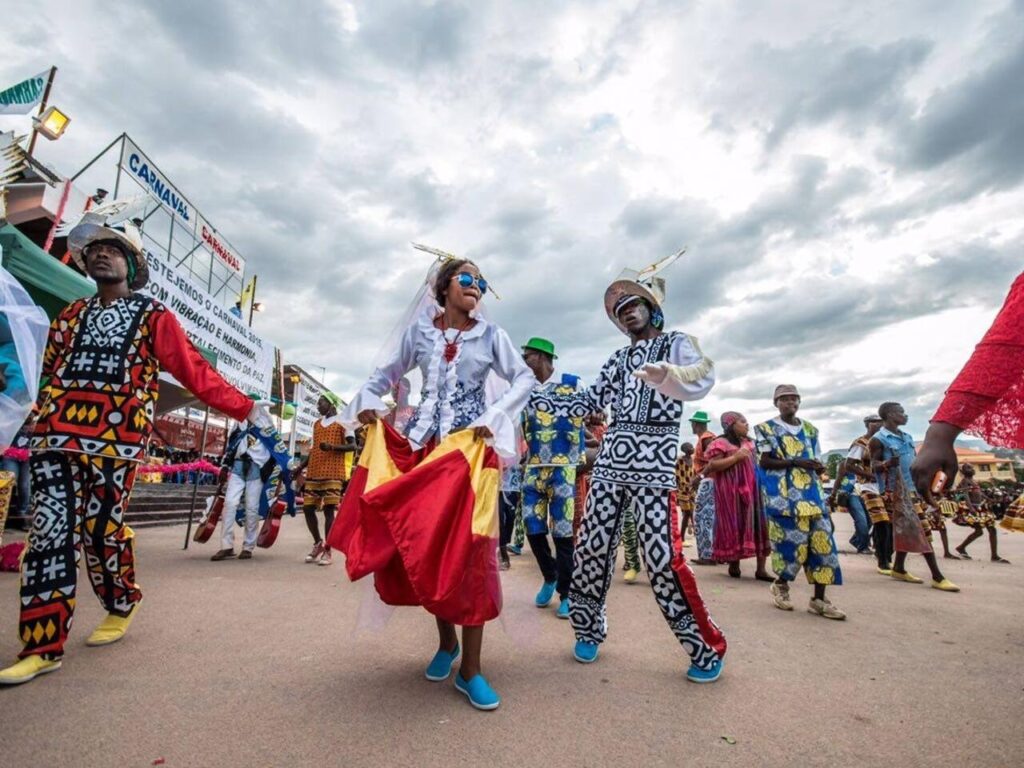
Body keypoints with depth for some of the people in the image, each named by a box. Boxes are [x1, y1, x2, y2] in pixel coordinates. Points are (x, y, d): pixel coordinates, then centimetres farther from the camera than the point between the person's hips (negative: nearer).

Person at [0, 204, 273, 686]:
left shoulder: (154, 318, 5)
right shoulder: (71, 314, 20)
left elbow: (195, 373, -1)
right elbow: (43, 370, 19)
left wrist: (245, 409, -8)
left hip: (115, 439, -4)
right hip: (55, 434, 4)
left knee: (101, 530, 1)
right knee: (49, 533, 0)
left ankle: (122, 606, 27)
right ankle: (43, 646, 9)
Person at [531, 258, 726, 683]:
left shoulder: (678, 343, 4)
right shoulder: (619, 358, 18)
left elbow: (702, 378, -17)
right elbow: (590, 401, 20)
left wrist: (668, 375, -40)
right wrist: (536, 397, 14)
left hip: (655, 461, -5)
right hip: (610, 459, 5)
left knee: (663, 557, -7)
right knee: (592, 546, 5)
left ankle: (707, 647, 14)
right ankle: (589, 630, 26)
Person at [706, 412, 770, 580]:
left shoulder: (748, 442, 19)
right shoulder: (720, 443, -5)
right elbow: (712, 466, -15)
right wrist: (736, 457, -18)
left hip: (751, 490, 7)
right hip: (731, 491, -7)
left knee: (759, 525, 1)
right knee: (734, 527, -2)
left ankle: (761, 568, 4)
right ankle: (733, 564, 12)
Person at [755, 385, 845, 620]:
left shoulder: (810, 429, 17)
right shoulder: (767, 428, 1)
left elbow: (817, 461, 18)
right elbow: (765, 461, -6)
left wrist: (818, 467, -5)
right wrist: (795, 463, -16)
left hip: (812, 491, 5)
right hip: (784, 493, -5)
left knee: (822, 540, -2)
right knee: (793, 539, -9)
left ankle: (819, 599, 7)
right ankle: (780, 584, 18)